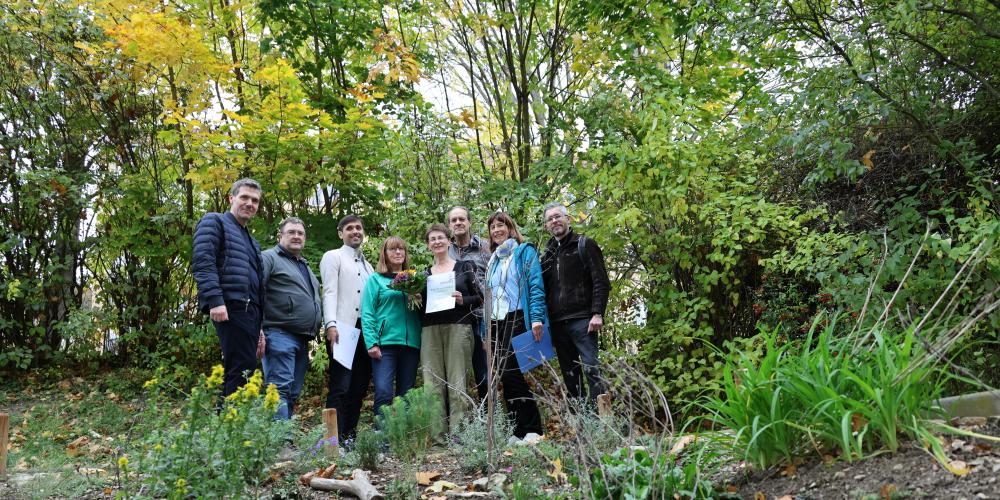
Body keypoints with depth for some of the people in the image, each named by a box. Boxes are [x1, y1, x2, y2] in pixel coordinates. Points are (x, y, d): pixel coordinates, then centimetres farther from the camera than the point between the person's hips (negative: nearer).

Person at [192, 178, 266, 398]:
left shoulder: (251, 241, 30)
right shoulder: (214, 222, 6)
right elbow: (202, 262, -9)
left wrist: (259, 328, 23)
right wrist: (215, 300, -21)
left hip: (250, 310, 8)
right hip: (230, 307, -8)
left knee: (236, 372, 7)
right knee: (242, 370, -16)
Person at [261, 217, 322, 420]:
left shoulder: (305, 267, 26)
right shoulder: (269, 258, 0)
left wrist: (313, 334, 22)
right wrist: (258, 331, -19)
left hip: (303, 340, 8)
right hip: (280, 335, -8)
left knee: (293, 394, 8)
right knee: (280, 389, -14)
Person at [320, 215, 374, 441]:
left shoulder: (368, 266, 24)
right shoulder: (333, 257, 6)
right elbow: (329, 293, -6)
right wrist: (331, 325, -19)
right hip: (342, 330, -6)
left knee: (359, 388, 5)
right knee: (340, 388, -9)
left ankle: (350, 435, 10)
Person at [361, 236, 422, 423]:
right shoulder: (376, 279, 7)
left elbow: (420, 311, 18)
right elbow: (367, 314, -1)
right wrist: (371, 343, -12)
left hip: (411, 343, 4)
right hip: (385, 343, -4)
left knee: (406, 395, 6)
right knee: (383, 392, -13)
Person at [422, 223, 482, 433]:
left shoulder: (464, 267, 10)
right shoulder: (424, 274, 17)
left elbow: (480, 297, 6)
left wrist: (463, 300, -11)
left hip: (458, 327, -3)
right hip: (430, 330, 3)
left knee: (457, 383, -6)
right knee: (432, 384, -3)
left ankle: (457, 431, -3)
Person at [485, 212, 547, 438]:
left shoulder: (525, 252, 5)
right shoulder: (493, 260, 24)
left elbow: (535, 285, -6)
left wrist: (536, 318, -19)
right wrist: (486, 328, 15)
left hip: (517, 319, -7)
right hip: (496, 323, 7)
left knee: (509, 373, -15)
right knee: (507, 376, 3)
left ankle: (532, 430, -7)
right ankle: (520, 431, 9)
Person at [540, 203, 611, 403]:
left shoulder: (584, 245, 3)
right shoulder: (547, 255, 18)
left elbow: (601, 281, -5)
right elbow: (544, 290, 20)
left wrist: (597, 313, -15)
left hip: (582, 319, -6)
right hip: (557, 324, 6)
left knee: (591, 367, -10)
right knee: (569, 372, 8)